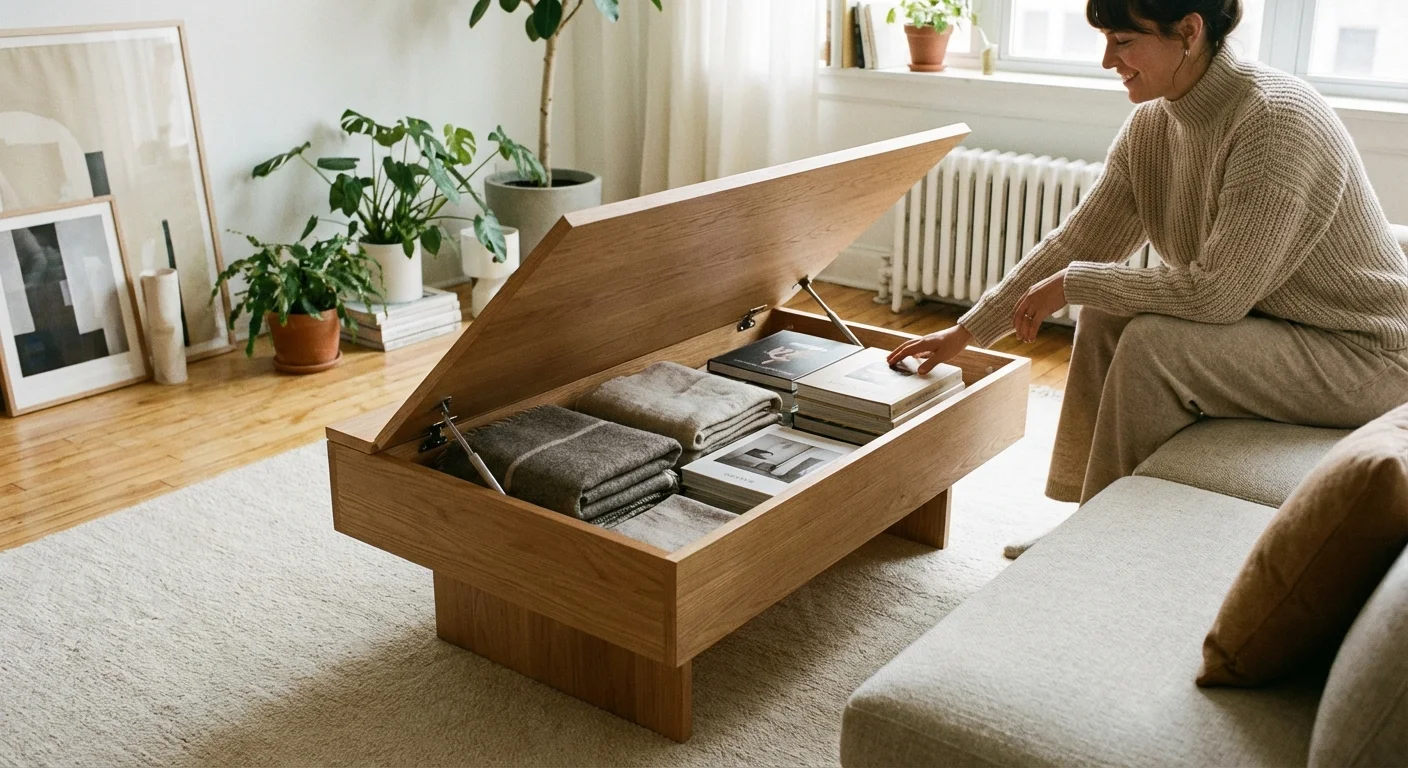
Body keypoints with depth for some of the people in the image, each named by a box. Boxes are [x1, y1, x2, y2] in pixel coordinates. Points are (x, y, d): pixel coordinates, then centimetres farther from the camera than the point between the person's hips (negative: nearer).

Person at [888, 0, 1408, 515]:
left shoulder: (1277, 117, -26)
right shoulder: (1150, 127, -2)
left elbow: (1217, 292, -28)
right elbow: (1077, 244, 3)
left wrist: (1073, 283, -19)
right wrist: (966, 332, 2)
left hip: (1365, 355, -8)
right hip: (1264, 325, 8)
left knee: (1151, 343, -23)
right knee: (1104, 315, -4)